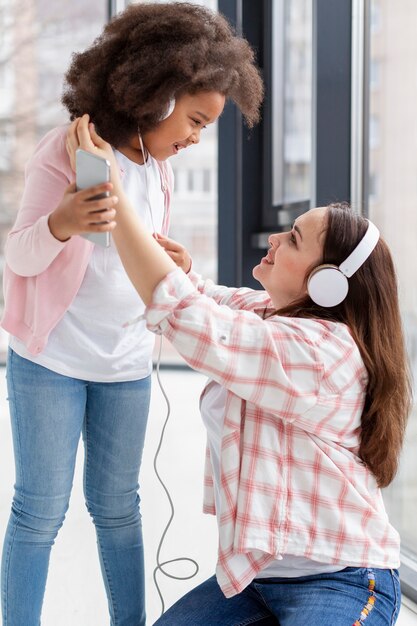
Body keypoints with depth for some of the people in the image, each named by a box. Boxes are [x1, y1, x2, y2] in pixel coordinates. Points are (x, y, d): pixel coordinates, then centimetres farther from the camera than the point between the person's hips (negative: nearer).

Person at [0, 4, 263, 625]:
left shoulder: (157, 162, 8)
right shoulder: (70, 149, -12)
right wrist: (61, 223, -35)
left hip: (127, 364, 6)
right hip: (52, 361, -5)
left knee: (117, 505, 13)